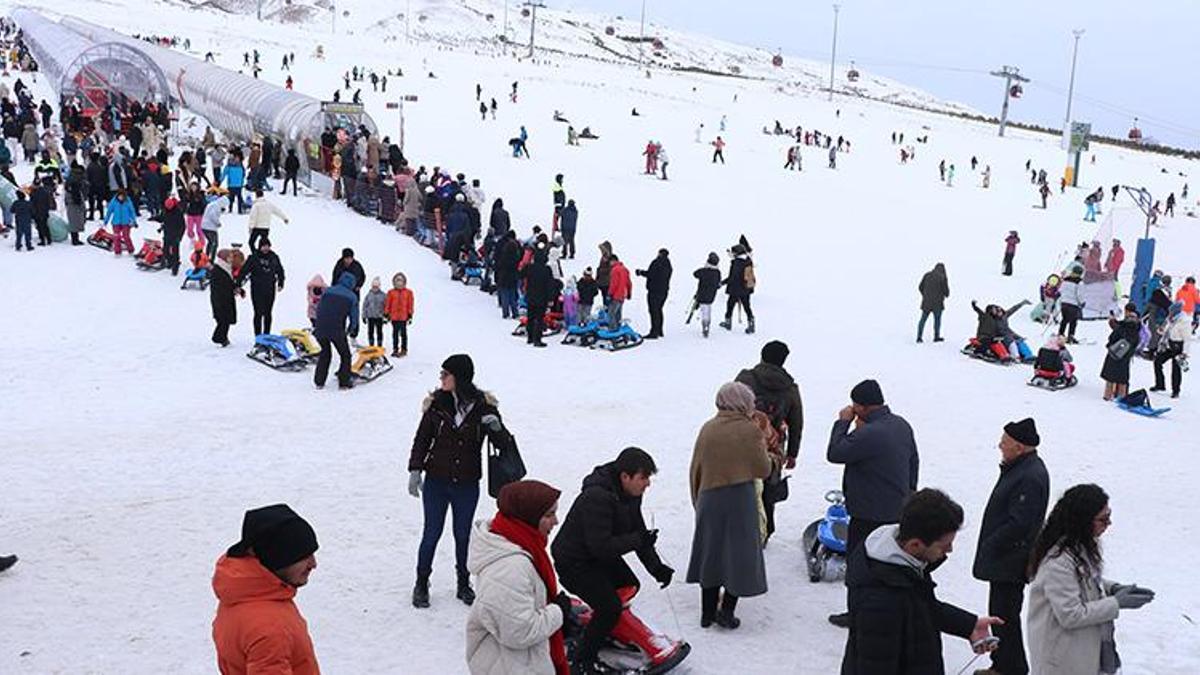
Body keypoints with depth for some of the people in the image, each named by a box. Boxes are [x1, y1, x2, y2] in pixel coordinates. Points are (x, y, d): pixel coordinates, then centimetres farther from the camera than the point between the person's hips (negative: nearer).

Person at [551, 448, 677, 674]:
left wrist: (656, 567, -8)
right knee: (610, 607, -13)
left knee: (629, 586, 17)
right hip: (574, 562, -9)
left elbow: (638, 533, 2)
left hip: (600, 556, 9)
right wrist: (638, 540, -28)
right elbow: (601, 546, -34)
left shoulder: (629, 494, -4)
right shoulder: (597, 498, -33)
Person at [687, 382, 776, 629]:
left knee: (711, 555, 14)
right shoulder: (749, 430, -9)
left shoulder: (707, 429, 3)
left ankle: (708, 613, 20)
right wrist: (771, 458, 18)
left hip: (709, 499, 4)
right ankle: (726, 610, 5)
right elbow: (763, 470, -3)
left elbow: (695, 470, 8)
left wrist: (698, 501, 20)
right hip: (740, 499, -4)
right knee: (739, 555, 8)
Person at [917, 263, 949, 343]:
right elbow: (946, 290, -7)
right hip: (937, 303, -3)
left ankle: (919, 337, 2)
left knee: (923, 319, 9)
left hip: (926, 301, 3)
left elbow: (920, 287, 4)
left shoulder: (927, 275, 1)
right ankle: (936, 337, 21)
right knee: (937, 319, 14)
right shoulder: (942, 277, -9)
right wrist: (946, 295, 17)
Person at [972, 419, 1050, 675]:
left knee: (1005, 615, -1)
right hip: (1003, 559, 11)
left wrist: (990, 546, -16)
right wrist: (990, 545, 16)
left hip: (1010, 561, -11)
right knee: (999, 611, 19)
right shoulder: (1020, 467, 10)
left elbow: (1019, 524, -25)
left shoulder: (1030, 477, -24)